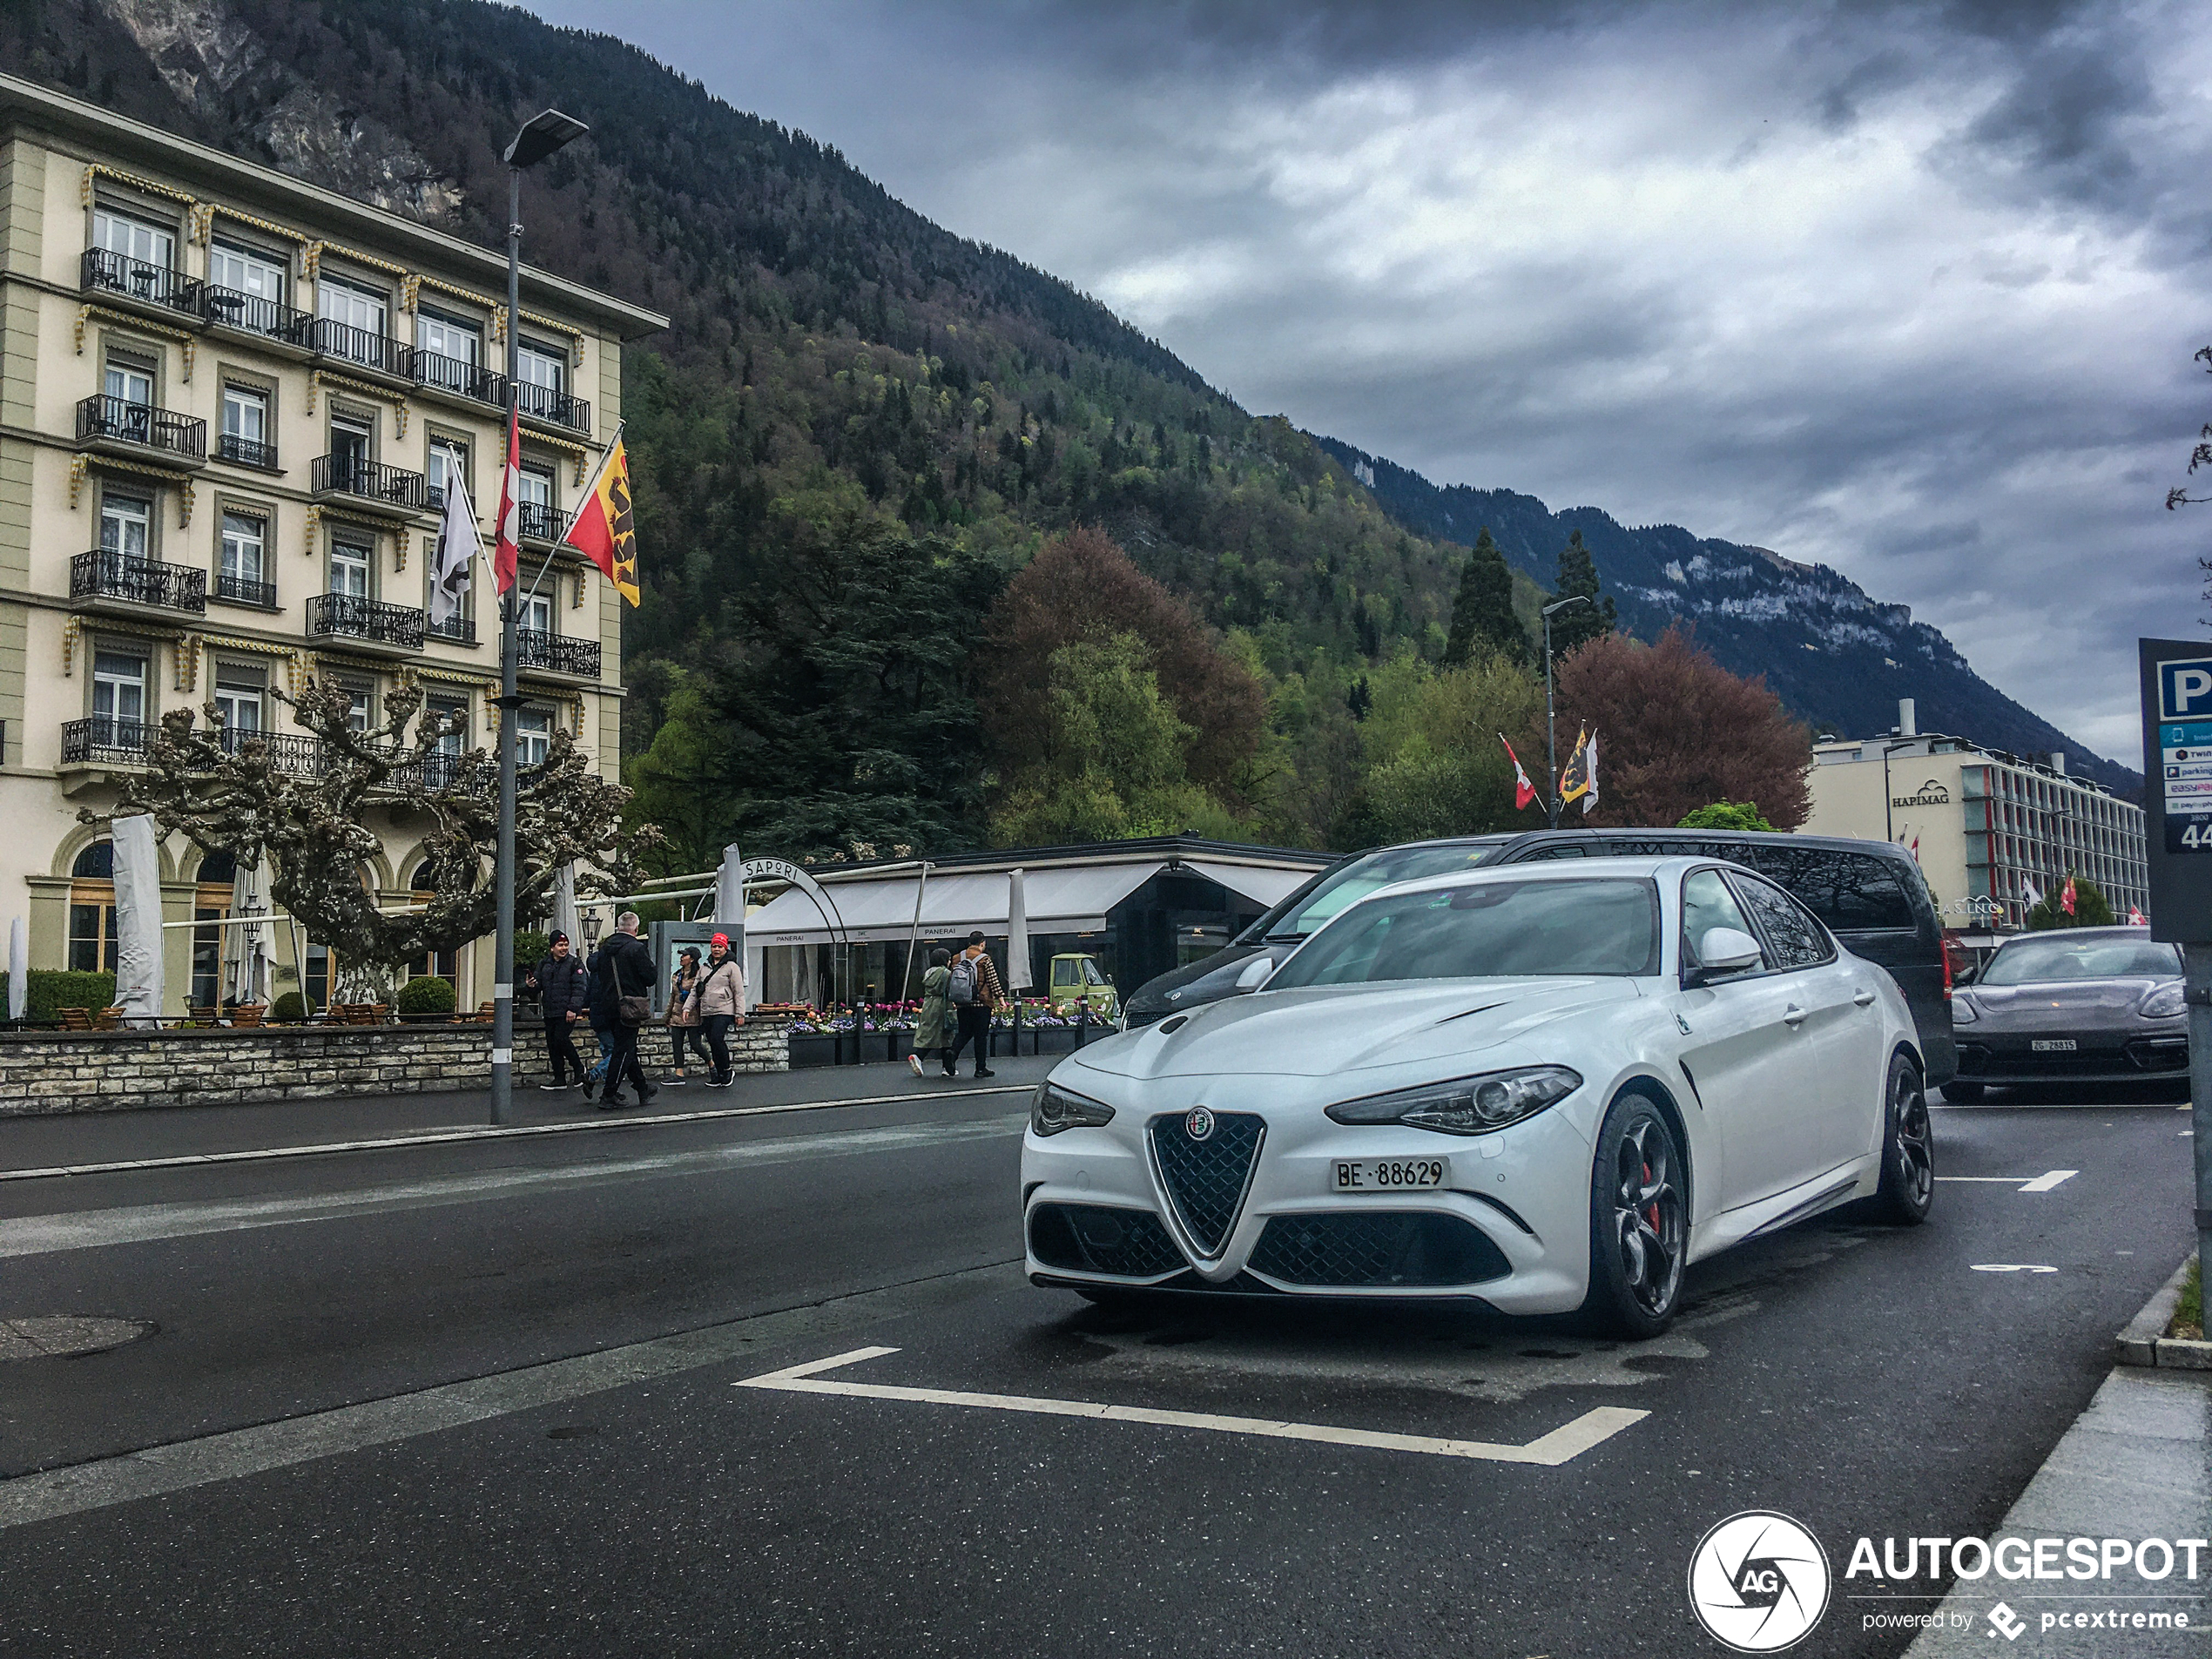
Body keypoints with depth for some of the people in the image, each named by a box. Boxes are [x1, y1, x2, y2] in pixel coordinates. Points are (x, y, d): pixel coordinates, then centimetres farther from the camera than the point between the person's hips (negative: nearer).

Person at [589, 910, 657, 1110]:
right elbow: (650, 977, -14)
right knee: (623, 1051, -2)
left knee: (628, 1048, 16)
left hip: (608, 1007, 7)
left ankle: (643, 1089, 29)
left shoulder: (605, 949, 7)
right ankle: (609, 1097, -4)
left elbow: (600, 977, 14)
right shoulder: (637, 948, -14)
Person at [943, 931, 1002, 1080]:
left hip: (962, 1004, 4)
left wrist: (954, 1002, 22)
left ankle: (953, 1052, -14)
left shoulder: (957, 959, 10)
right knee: (981, 1035, 3)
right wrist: (1000, 998, -2)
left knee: (965, 1032, 14)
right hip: (981, 1003, -4)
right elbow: (993, 981, -8)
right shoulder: (984, 959, -5)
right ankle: (981, 1068, 6)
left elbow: (952, 981, 15)